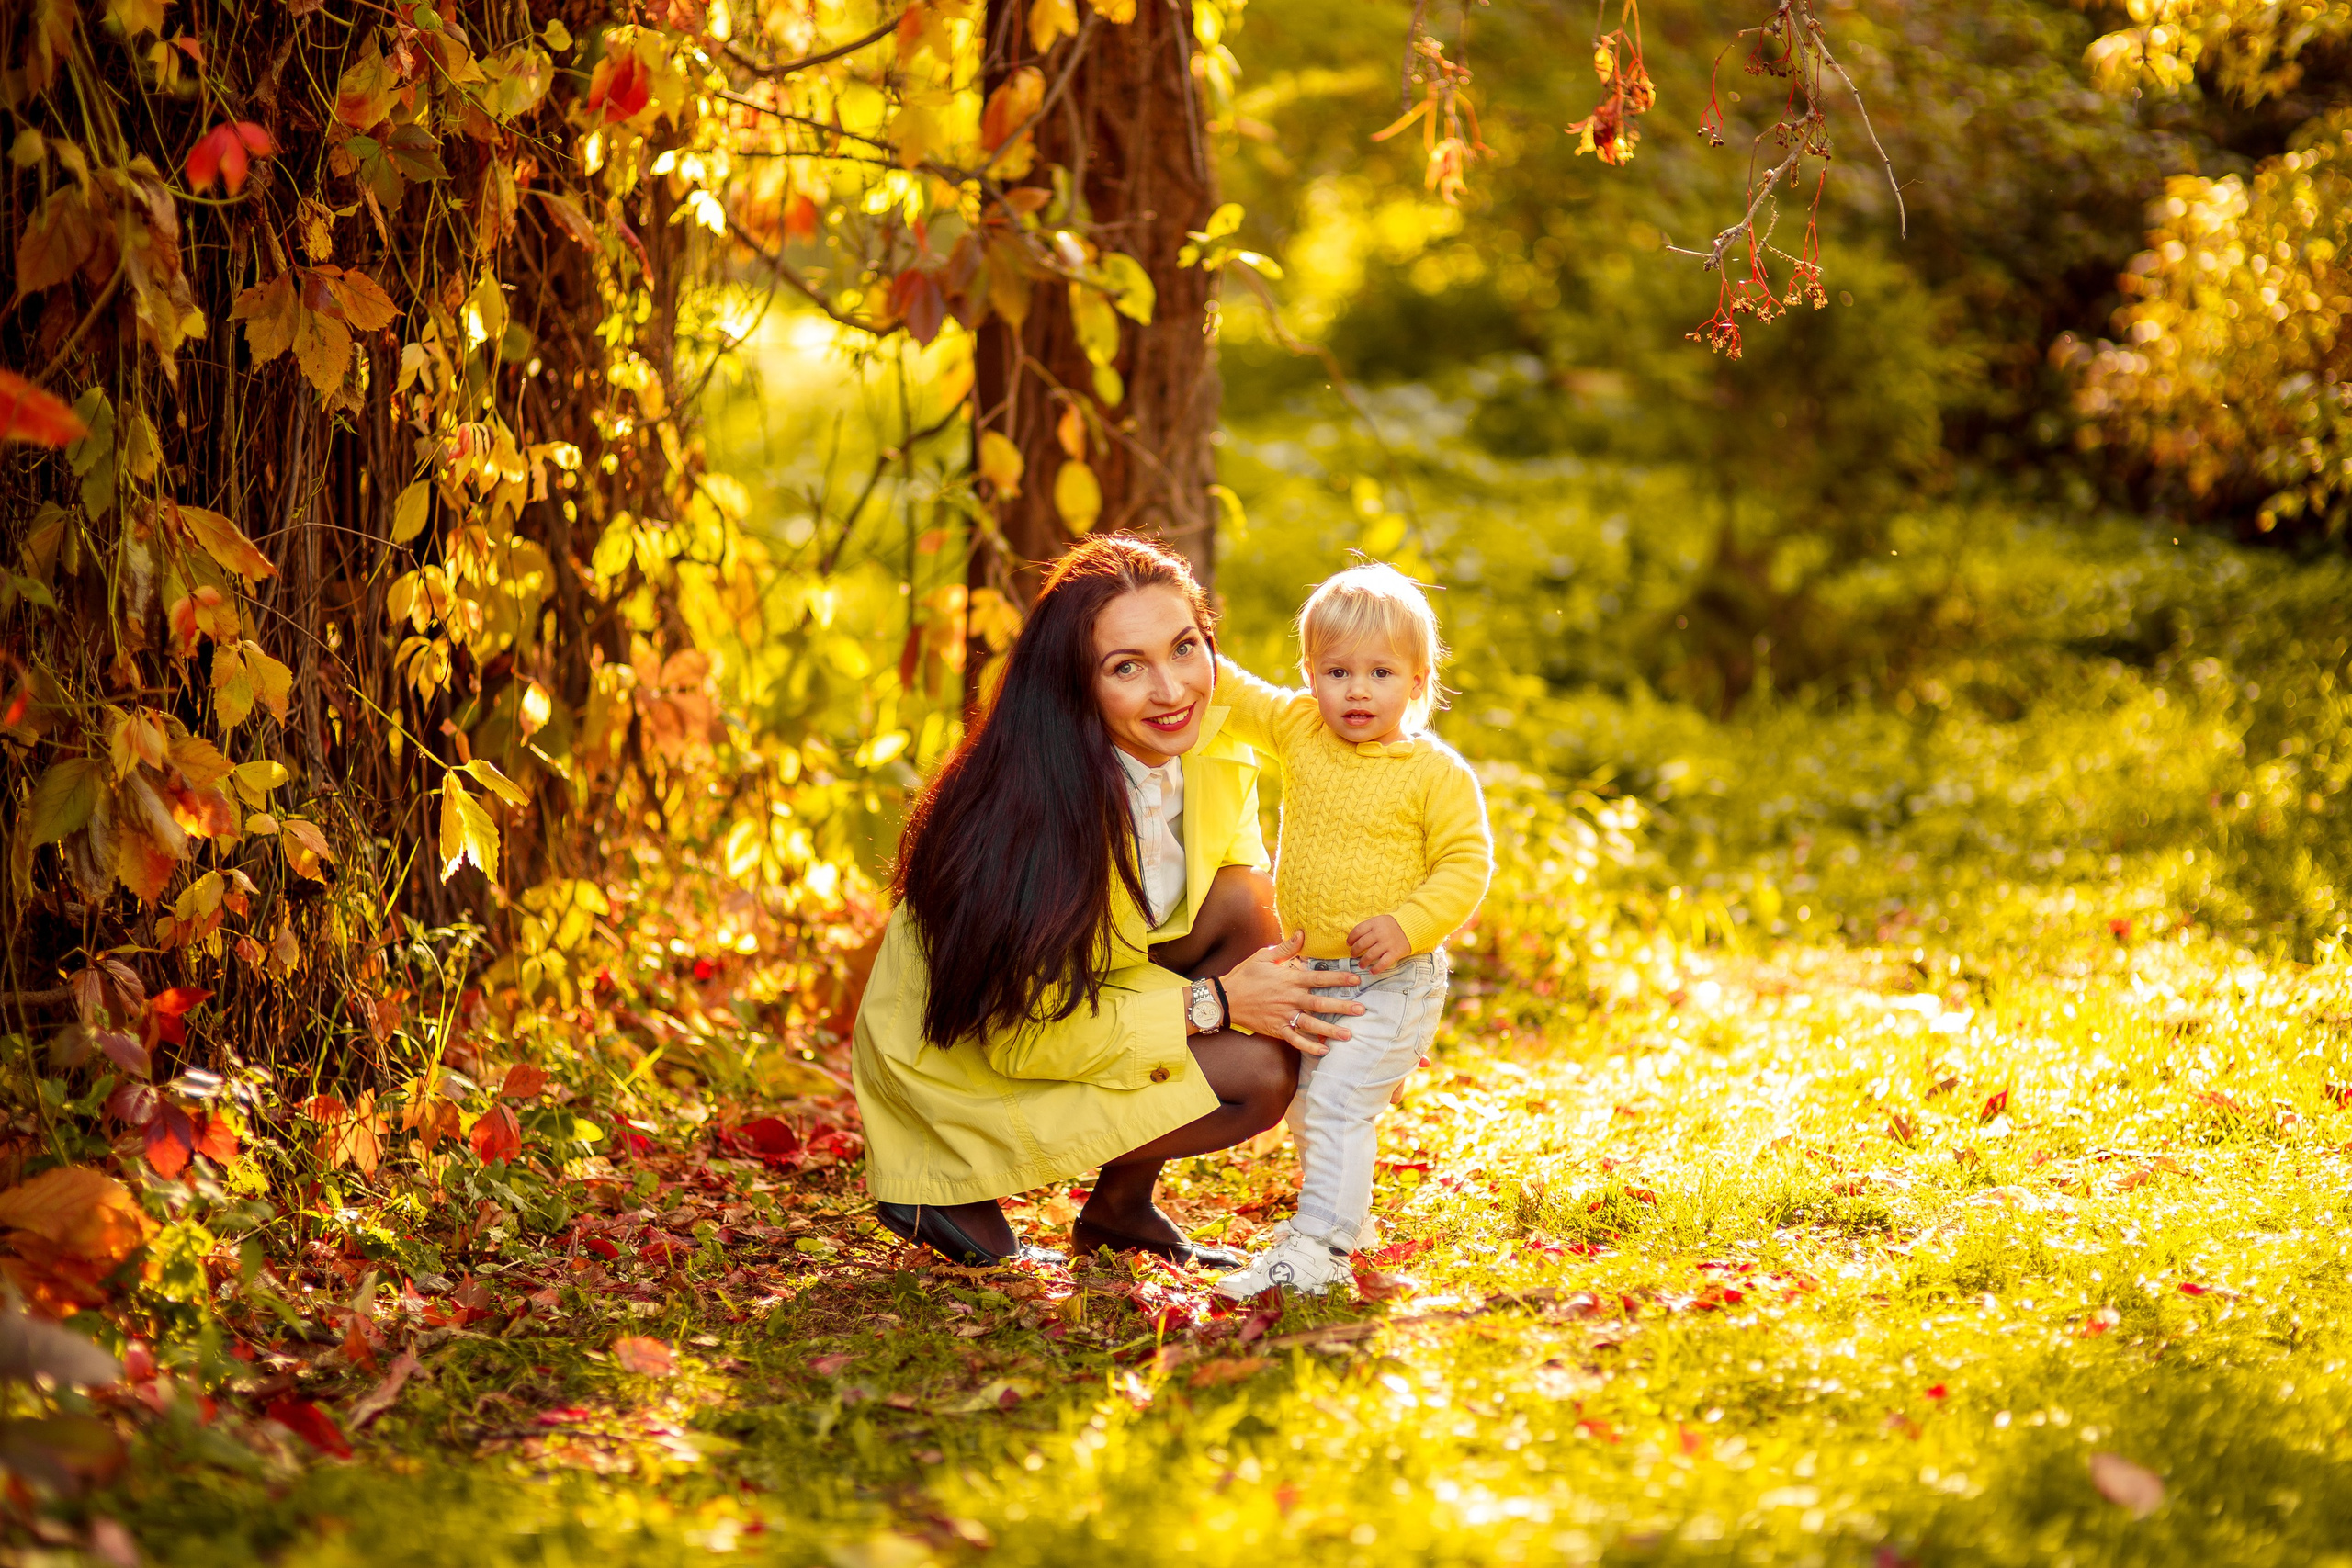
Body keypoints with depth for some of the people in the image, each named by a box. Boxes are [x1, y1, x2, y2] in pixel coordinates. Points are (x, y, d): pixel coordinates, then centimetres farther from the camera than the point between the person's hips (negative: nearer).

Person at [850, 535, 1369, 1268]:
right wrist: (1212, 1004, -26)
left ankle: (1122, 1208, 2)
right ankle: (957, 1198, -6)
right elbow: (1023, 1038, -27)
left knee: (1242, 902, -14)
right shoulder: (1040, 808, -32)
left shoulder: (1217, 756, -10)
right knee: (1254, 1076, -20)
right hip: (958, 1063, -8)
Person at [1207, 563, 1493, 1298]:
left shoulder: (1437, 773, -14)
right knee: (1305, 1104, 20)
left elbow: (1466, 865, -14)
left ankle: (1318, 1249, -15)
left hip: (1392, 981, -7)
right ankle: (1331, 1207, 40)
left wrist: (1408, 925, -26)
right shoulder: (1301, 732, 0)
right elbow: (1237, 699, 8)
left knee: (1339, 1103, -15)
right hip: (1309, 971, 7)